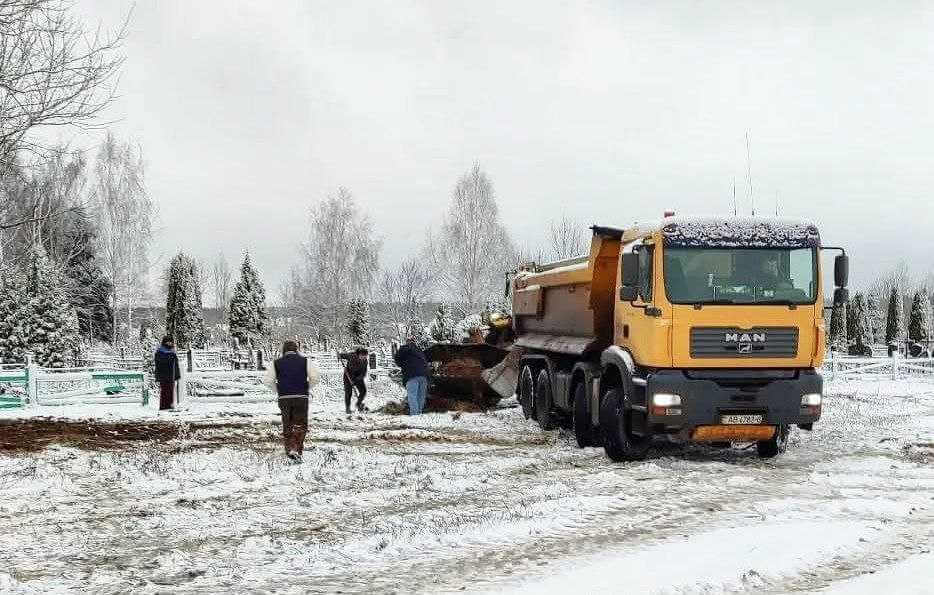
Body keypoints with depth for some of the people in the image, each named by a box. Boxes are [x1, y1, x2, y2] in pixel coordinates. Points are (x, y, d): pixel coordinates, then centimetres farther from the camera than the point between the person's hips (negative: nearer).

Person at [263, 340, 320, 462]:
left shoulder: (276, 363, 7)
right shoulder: (305, 361, 4)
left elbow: (268, 381, -1)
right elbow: (314, 378, -6)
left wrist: (279, 391, 11)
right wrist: (306, 389, 8)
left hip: (284, 398, 2)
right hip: (301, 397, -2)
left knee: (287, 425, 15)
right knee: (301, 425, 3)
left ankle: (289, 448, 12)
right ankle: (296, 449, -13)